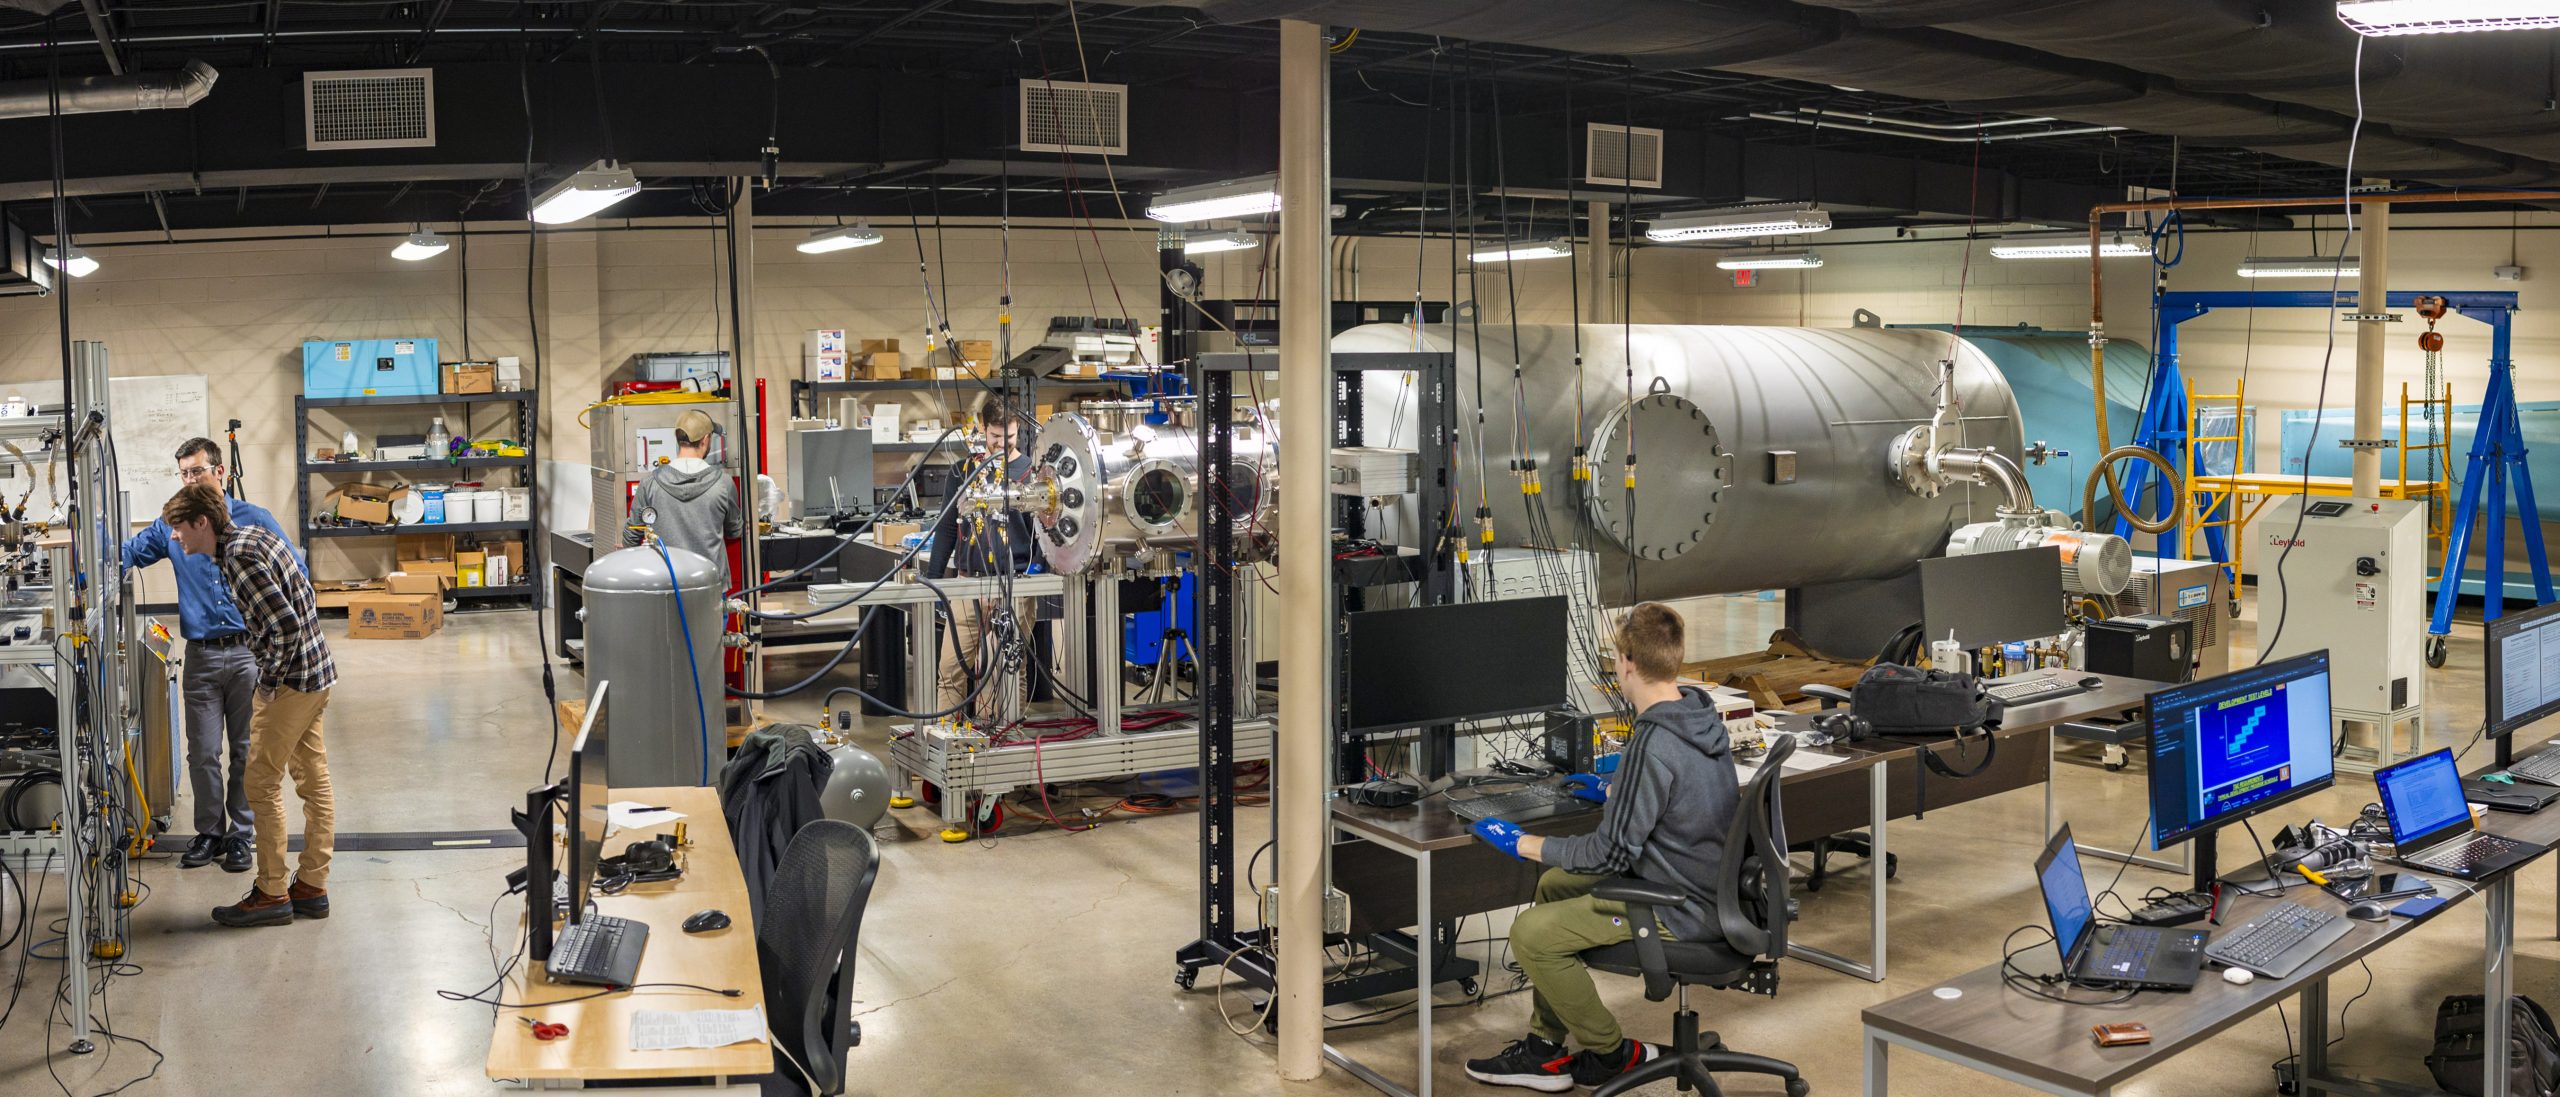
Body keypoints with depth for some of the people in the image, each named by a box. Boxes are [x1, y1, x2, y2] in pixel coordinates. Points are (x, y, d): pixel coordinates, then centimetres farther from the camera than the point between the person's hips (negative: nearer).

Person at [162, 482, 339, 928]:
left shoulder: (239, 558, -20)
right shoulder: (252, 537, 11)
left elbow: (286, 626, -26)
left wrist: (269, 680, -13)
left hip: (291, 682, -10)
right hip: (316, 674, 10)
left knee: (262, 785, -1)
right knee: (314, 782, 12)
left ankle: (272, 894, 7)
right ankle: (312, 886, 20)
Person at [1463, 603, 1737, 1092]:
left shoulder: (1652, 744, -27)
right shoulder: (1701, 714, 1)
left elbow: (1611, 853, -24)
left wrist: (1522, 843, -13)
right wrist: (1612, 793, 31)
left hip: (1678, 911, -10)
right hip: (1710, 886, 10)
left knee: (1530, 933, -10)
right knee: (1554, 884, 19)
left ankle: (1612, 1054, 9)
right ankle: (1544, 1047, 21)